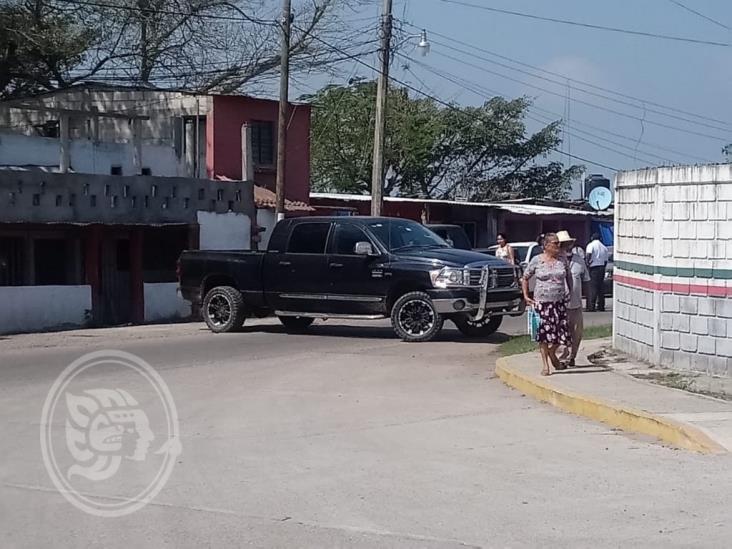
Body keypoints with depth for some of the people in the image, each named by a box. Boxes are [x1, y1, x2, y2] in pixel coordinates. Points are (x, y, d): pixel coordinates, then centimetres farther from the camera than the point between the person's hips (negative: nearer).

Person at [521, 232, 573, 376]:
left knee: (560, 331, -2)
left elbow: (569, 276, 17)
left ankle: (552, 355, 28)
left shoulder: (562, 259, 5)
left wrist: (571, 293, 12)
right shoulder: (536, 260, -1)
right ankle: (545, 365, 4)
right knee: (544, 333, -5)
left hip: (559, 301, 2)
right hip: (541, 302, -2)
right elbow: (525, 278, 8)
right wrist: (526, 296, 2)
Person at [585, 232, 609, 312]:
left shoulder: (591, 245, -5)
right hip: (602, 267, 6)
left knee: (592, 288, -7)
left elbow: (589, 253, -24)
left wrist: (588, 262, -15)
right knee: (601, 287, 11)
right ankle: (601, 306, 13)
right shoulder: (604, 247, 14)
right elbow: (606, 260, 15)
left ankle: (591, 307, -11)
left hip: (594, 268, -6)